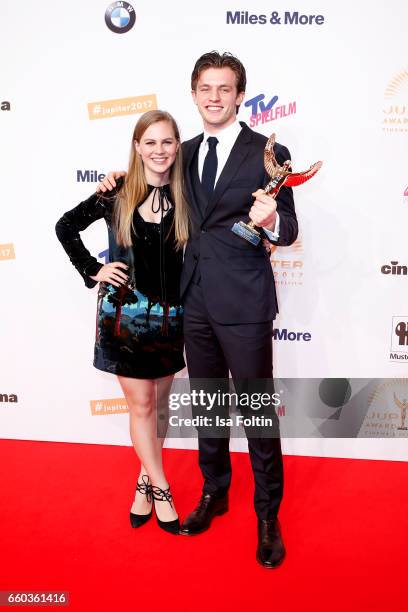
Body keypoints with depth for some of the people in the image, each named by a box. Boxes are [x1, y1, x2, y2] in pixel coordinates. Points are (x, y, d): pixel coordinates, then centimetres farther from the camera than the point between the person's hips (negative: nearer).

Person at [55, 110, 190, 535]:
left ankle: (144, 483, 32)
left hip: (169, 317, 2)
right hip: (124, 313, -2)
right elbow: (66, 227, 6)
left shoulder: (184, 197, -2)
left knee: (158, 405, 13)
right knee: (141, 405, 6)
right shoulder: (118, 193, -5)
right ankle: (161, 490, 21)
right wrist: (92, 271, 0)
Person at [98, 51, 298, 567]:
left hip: (244, 302, -5)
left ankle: (268, 513, 23)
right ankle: (214, 492, 38)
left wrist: (270, 222, -30)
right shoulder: (187, 153, 10)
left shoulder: (268, 154, -7)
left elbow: (288, 233, -7)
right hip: (195, 301, 6)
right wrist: (125, 178, 10)